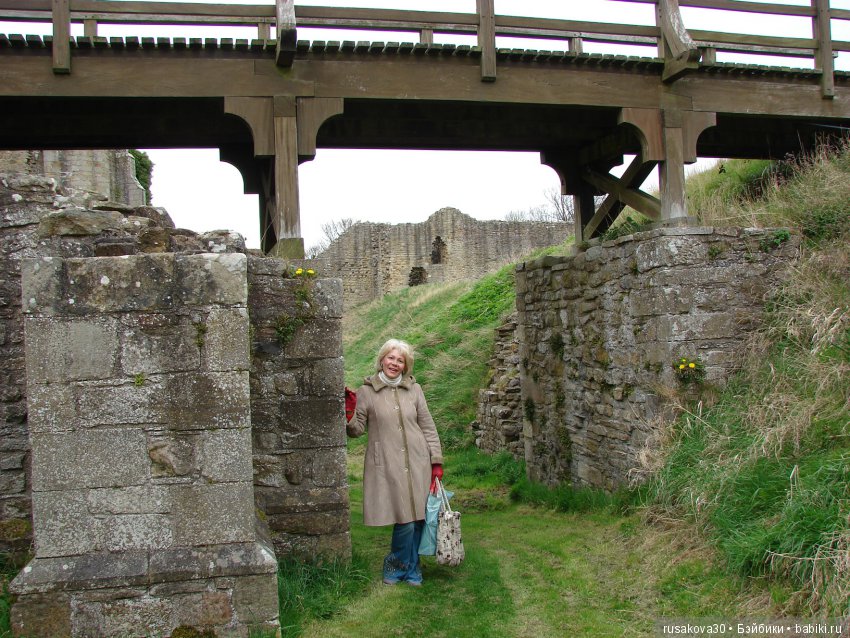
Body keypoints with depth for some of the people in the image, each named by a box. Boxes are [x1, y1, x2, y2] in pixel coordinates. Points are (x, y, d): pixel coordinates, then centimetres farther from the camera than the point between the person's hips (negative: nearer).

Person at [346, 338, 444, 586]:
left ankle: (410, 566, 25)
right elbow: (357, 428, 3)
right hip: (387, 466, -3)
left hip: (417, 463, 3)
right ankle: (396, 563, 17)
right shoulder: (367, 391, 2)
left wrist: (436, 461, 6)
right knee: (405, 519, -9)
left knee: (417, 518, 3)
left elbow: (428, 427, 11)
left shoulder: (414, 389, 10)